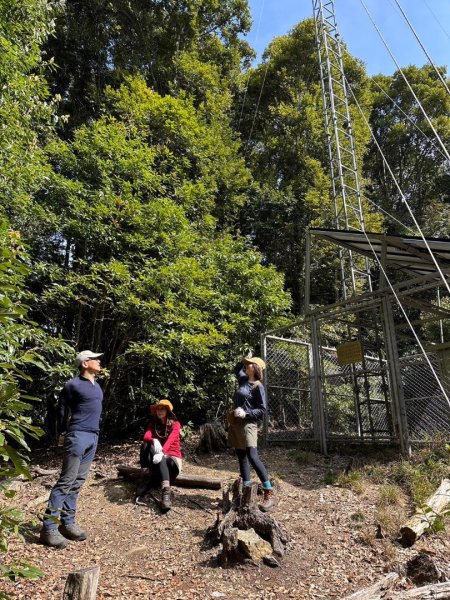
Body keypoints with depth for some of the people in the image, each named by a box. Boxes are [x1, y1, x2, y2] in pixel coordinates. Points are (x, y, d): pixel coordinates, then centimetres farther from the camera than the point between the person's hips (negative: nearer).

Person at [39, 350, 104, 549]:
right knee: (66, 481, -6)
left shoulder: (97, 386, 14)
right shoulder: (73, 385, -8)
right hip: (78, 436, -7)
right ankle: (48, 527, 0)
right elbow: (61, 410, 0)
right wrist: (63, 433, 5)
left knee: (77, 482, 11)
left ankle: (67, 523, 18)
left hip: (93, 437, 7)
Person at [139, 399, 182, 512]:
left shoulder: (175, 424, -2)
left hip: (172, 456, -2)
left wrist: (162, 452, -41)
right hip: (159, 456, 3)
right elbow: (146, 437, -12)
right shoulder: (153, 424, 9)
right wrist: (154, 441, -36)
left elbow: (170, 440, -21)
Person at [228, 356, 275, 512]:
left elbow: (262, 410, -10)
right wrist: (243, 360, 15)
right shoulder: (243, 379, 11)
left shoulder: (258, 386, -10)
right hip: (236, 423, 8)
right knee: (241, 457, 11)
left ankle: (269, 495, -10)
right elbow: (237, 369, 33)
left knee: (252, 457, -15)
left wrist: (246, 413, -20)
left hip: (248, 424, -8)